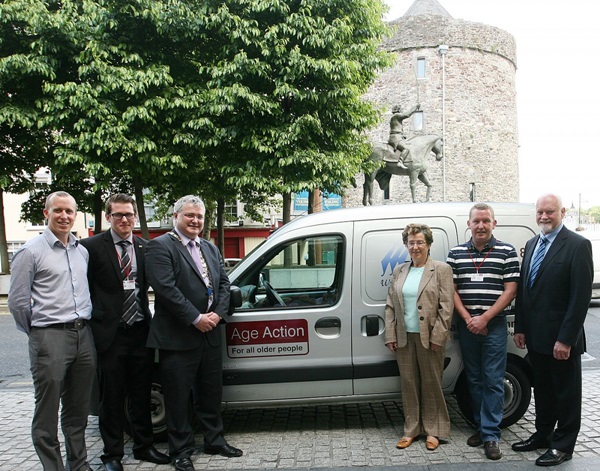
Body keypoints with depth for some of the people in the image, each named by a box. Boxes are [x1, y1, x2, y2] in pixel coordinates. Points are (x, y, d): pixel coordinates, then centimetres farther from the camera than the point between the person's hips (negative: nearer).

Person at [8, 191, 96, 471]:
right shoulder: (31, 252, -6)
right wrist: (38, 333, 3)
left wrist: (84, 325, 15)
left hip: (83, 335, 6)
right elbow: (17, 301, -4)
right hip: (50, 337, -5)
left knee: (78, 409, 15)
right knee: (47, 411, 2)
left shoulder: (82, 251, 12)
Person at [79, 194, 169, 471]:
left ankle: (143, 446, 30)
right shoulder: (92, 247, -6)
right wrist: (95, 318, -8)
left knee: (141, 395, 15)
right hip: (110, 333, -4)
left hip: (140, 332, 4)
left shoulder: (144, 248, 7)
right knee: (112, 398, 8)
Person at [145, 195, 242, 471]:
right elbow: (165, 287, -18)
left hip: (210, 334, 7)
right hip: (177, 337, -7)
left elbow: (224, 283, 13)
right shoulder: (160, 246, -8)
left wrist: (217, 314, -5)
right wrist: (196, 319, -18)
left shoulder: (211, 249, 16)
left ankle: (214, 441, 32)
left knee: (211, 392, 18)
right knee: (178, 396, 4)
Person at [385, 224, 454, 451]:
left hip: (429, 338, -4)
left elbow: (446, 306, -8)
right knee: (408, 383, 10)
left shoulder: (441, 269, -3)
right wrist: (390, 335, 4)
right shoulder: (399, 271, 10)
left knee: (431, 384, 5)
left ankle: (433, 430, 19)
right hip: (404, 337, 4)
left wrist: (437, 336, -14)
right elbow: (390, 305, 11)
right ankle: (411, 429, 22)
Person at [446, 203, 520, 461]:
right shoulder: (456, 253, 6)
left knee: (493, 381, -1)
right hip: (467, 326, 3)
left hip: (494, 326, -3)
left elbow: (510, 290, -6)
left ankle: (491, 435, 4)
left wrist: (484, 318, -13)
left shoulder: (507, 252, -1)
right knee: (474, 379, 11)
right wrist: (468, 319, -9)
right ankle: (480, 426, 23)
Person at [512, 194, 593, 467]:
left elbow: (581, 296, -17)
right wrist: (520, 328, 8)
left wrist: (565, 339, -20)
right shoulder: (531, 244, 9)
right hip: (536, 336, 7)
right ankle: (542, 435, 33)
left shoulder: (578, 245, -13)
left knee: (566, 393, 9)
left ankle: (563, 446, 21)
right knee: (542, 389, 19)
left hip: (561, 338, -7)